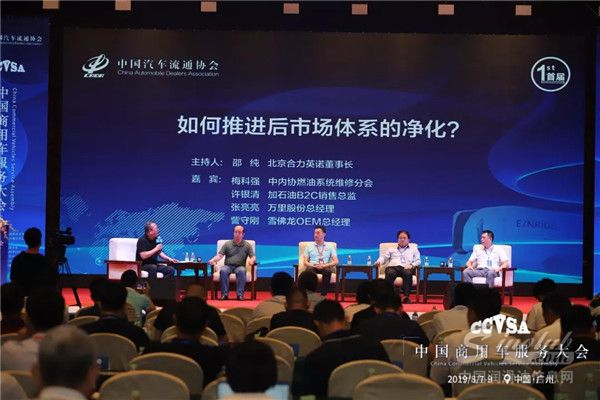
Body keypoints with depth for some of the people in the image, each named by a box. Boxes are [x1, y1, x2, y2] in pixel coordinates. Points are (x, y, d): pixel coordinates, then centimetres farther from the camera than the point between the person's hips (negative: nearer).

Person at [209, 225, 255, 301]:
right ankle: (224, 294, -30)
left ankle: (240, 294, -33)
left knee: (241, 271, -37)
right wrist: (213, 260, -19)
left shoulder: (247, 245, 11)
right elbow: (220, 255, 3)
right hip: (228, 266, 1)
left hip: (240, 266, -1)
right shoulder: (227, 244, 12)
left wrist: (251, 260, -22)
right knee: (223, 270, -34)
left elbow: (253, 257, 4)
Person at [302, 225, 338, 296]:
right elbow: (305, 262, 10)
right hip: (312, 267, 0)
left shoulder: (330, 247, 15)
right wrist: (314, 266, -11)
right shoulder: (309, 246, 17)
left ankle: (323, 295, -40)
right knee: (310, 271, -38)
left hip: (325, 267, 0)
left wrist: (324, 265, -13)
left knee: (328, 271, -38)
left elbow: (335, 262, 5)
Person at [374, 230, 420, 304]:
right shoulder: (392, 250, 31)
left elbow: (418, 261, 16)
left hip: (405, 268, -1)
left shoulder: (414, 249, 27)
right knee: (390, 273, -38)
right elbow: (384, 257, 21)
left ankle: (406, 297, -47)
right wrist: (379, 262, -3)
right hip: (392, 267, 1)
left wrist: (412, 265, -6)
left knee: (408, 274, -39)